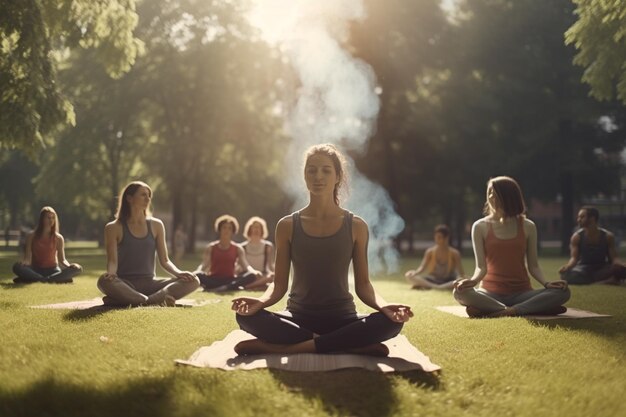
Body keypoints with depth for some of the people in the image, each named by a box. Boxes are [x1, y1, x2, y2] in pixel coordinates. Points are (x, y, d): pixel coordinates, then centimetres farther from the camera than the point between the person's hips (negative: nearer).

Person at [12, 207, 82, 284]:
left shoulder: (58, 238, 5)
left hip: (52, 270, 2)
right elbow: (27, 258, -5)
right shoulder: (32, 236, 2)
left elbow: (62, 260, 4)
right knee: (17, 267, -32)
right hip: (36, 270, -1)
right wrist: (24, 262, -29)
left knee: (77, 268, -27)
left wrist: (69, 265, -19)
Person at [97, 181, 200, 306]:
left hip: (149, 283, 4)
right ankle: (156, 300, -34)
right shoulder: (114, 228, 2)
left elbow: (164, 260, 9)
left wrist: (178, 273, -12)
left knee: (193, 281, -20)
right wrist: (110, 272, -31)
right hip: (124, 285, -4)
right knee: (104, 281, -38)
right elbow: (112, 261, -6)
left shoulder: (156, 225, 11)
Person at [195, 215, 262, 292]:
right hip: (213, 280, -1)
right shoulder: (211, 247, 6)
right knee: (198, 275, -34)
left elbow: (245, 266, -3)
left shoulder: (237, 249, 9)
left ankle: (222, 288, -36)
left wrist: (254, 272, -26)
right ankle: (231, 287, -37)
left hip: (230, 280, 1)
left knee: (252, 276, -27)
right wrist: (197, 272, -29)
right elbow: (204, 265, -5)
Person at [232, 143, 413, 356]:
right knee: (246, 317, -29)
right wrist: (261, 301, -21)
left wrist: (384, 305, -20)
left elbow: (363, 285, 2)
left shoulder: (356, 226, 2)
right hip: (298, 317, 0)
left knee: (391, 321, -30)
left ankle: (286, 347, -25)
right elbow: (279, 284, 2)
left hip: (342, 319, 0)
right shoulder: (287, 226, 2)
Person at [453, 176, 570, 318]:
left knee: (562, 292, -25)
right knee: (460, 292, -34)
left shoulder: (527, 226, 5)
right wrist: (473, 280, -26)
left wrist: (547, 283, -14)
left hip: (521, 293, 2)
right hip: (491, 293, -1)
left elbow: (533, 266, 5)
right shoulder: (480, 227, 1)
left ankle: (499, 312, -30)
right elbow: (481, 267, -4)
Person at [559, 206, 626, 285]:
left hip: (602, 269, 1)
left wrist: (617, 263, -34)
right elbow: (574, 257, -17)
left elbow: (613, 258, -8)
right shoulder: (577, 237, -8)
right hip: (584, 268, -1)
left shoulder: (607, 236, -6)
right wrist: (567, 266, -40)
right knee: (567, 275, -36)